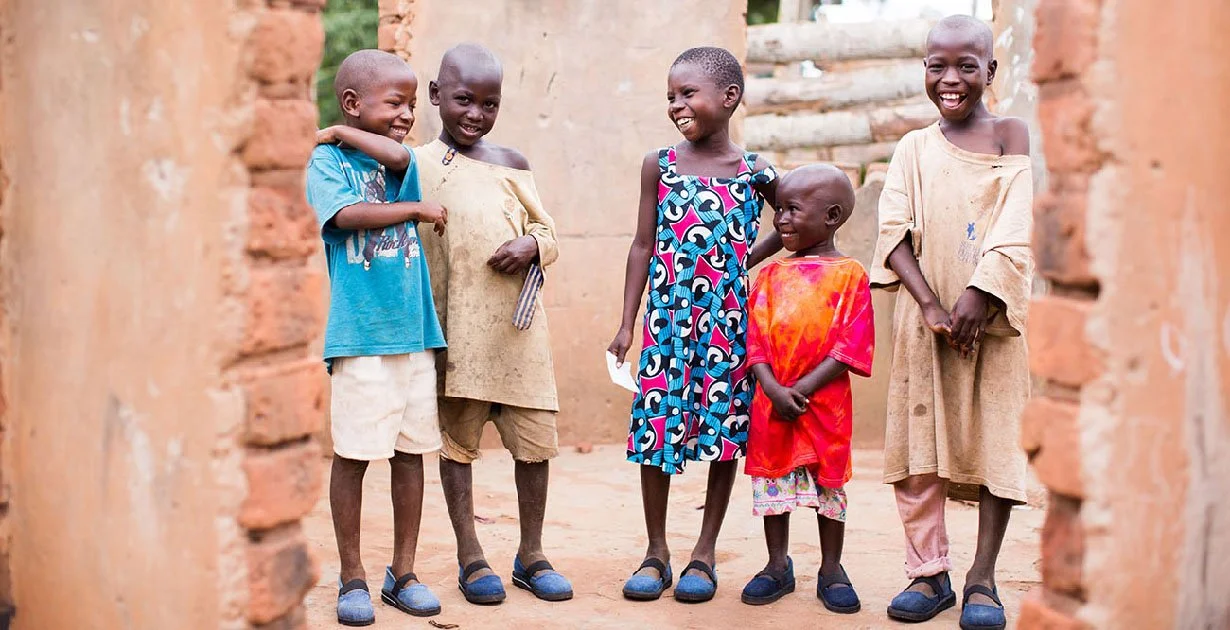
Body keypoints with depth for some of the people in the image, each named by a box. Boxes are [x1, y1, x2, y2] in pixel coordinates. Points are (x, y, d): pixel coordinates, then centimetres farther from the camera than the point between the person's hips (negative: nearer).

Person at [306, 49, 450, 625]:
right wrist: (418, 209, -11)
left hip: (414, 329, 5)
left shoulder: (403, 159, 12)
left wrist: (343, 131, 0)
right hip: (357, 333, -5)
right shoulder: (327, 159, 0)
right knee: (353, 453, 1)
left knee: (411, 451, 9)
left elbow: (395, 157, -12)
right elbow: (346, 214, -17)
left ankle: (403, 572, 20)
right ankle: (352, 577, 14)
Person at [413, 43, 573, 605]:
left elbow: (546, 228, 13)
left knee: (536, 437, 5)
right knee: (457, 438, 6)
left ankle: (531, 554, 20)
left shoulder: (511, 163, 10)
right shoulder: (417, 167, 0)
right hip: (455, 328, -3)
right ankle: (470, 558, 19)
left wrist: (531, 245, -8)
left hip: (517, 323, 3)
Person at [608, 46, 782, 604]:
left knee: (725, 430, 4)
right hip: (668, 320, 1)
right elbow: (644, 246, 5)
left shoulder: (754, 172, 0)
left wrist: (753, 255, 3)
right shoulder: (658, 166, 3)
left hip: (728, 321, 0)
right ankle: (656, 552, 16)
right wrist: (627, 323, 2)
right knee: (655, 429, 1)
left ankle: (704, 554, 17)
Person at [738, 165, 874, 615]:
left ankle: (831, 570, 20)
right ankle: (778, 566, 22)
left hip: (825, 402, -3)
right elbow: (756, 337, 2)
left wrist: (803, 388, -16)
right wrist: (773, 389, -14)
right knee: (772, 481, 9)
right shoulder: (771, 274, 8)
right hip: (771, 400, 3)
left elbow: (850, 345, -10)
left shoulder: (848, 273, -3)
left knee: (829, 484, 7)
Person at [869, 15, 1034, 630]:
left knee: (997, 438, -1)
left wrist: (978, 295, -19)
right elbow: (895, 232, -1)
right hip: (925, 314, 2)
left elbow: (1016, 230, -8)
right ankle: (928, 572, 13)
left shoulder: (1011, 135, 3)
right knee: (919, 440, 2)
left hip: (995, 313, -2)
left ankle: (982, 580, 7)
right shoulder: (913, 148, 10)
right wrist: (930, 304, -14)